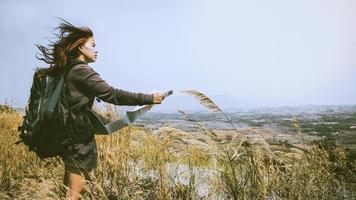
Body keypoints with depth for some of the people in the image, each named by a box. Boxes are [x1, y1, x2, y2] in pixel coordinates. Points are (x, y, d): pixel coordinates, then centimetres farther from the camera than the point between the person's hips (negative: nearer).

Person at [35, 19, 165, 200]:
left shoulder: (66, 71, 13)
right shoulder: (81, 71, -15)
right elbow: (111, 94, -21)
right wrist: (149, 98, -19)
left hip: (71, 137, 10)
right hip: (80, 140, -10)